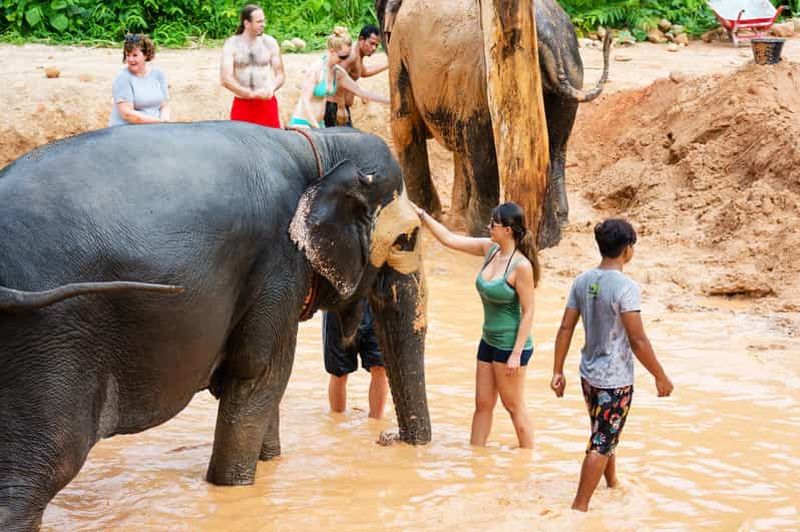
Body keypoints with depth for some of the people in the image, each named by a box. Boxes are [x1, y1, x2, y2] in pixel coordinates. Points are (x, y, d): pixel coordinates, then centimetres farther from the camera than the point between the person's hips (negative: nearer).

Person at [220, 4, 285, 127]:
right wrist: (253, 94, -19)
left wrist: (271, 89, -17)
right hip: (242, 105, -1)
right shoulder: (231, 45, -3)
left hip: (267, 104, 1)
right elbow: (225, 79, -11)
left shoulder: (270, 42, 2)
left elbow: (280, 75, 6)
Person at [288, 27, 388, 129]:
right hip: (302, 123, -8)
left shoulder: (339, 73, 5)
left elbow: (359, 91, 14)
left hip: (319, 124, 8)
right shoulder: (315, 69, -16)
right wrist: (316, 128, -24)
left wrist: (388, 101, 14)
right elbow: (306, 101, -17)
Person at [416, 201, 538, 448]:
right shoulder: (489, 249, 2)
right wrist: (421, 215, 6)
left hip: (510, 345, -8)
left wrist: (516, 354, -19)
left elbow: (528, 312, -18)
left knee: (514, 407, 3)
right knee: (483, 405, 12)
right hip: (489, 342, 8)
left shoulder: (521, 266, -20)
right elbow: (450, 239, 10)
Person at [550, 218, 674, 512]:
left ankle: (612, 483, 45)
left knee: (606, 436, 26)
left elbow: (565, 329, 3)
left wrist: (558, 372, 10)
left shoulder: (582, 281, 0)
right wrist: (661, 377, -10)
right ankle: (579, 506, 4)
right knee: (601, 444, 2)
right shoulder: (624, 287, -21)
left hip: (589, 375, 7)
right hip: (616, 380, -7)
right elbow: (638, 340, -20)